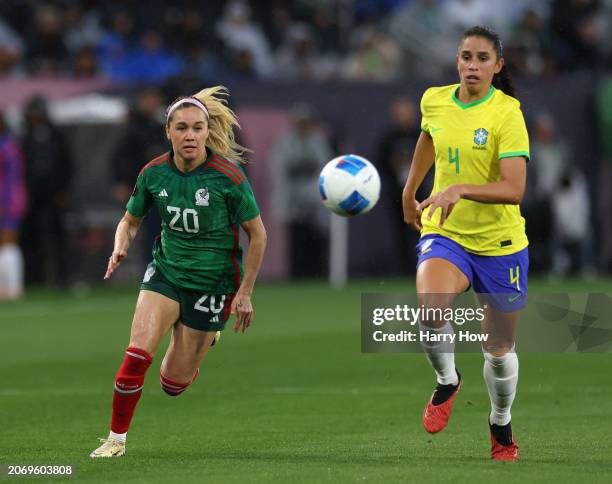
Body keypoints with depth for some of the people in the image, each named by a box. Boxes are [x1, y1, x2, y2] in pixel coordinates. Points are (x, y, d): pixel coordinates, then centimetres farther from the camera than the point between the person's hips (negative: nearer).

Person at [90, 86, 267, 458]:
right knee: (138, 353, -20)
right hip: (166, 270, 2)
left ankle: (203, 339, 36)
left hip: (213, 281, -2)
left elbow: (258, 235, -8)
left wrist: (245, 293, -7)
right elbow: (131, 221, 9)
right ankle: (117, 438, -2)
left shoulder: (228, 176, -18)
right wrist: (121, 248, -14)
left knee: (173, 384, 3)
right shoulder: (154, 173, -7)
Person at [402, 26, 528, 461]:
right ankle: (447, 381, -1)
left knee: (499, 348, 11)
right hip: (445, 233, 2)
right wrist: (410, 191, 31)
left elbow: (514, 189, -25)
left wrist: (459, 189, -37)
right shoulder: (434, 101, -1)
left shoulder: (507, 113, -15)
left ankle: (501, 426, 39)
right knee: (431, 303, -30)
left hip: (500, 243, -2)